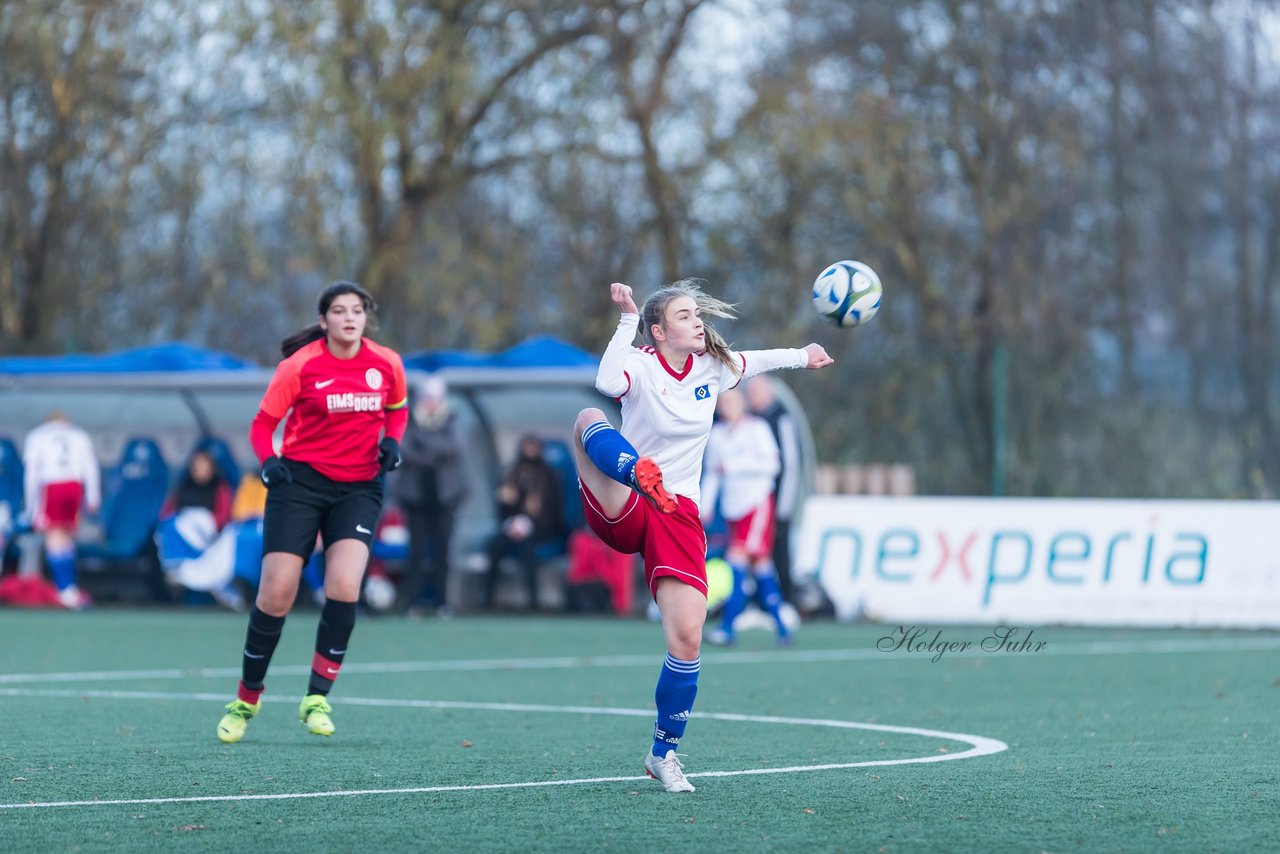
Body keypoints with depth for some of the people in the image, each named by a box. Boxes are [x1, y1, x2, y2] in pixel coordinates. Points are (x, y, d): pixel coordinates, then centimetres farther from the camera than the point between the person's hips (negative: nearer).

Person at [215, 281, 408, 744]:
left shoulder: (387, 363, 0)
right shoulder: (300, 366, -8)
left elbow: (397, 409, 19)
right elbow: (263, 423, -2)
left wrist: (391, 441, -2)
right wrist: (269, 460, -21)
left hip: (358, 488, 2)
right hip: (300, 480, -2)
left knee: (344, 587, -19)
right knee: (276, 595, -6)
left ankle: (316, 699, -6)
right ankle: (245, 701, 14)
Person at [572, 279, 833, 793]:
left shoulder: (712, 367, 7)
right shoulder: (642, 365, -10)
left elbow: (753, 360, 31)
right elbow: (608, 383, -35)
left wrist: (801, 358, 38)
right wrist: (627, 320, -33)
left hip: (678, 515, 4)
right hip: (619, 509, -4)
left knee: (687, 637, -8)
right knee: (589, 419, -29)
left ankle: (664, 753, 12)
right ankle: (639, 475, -65)